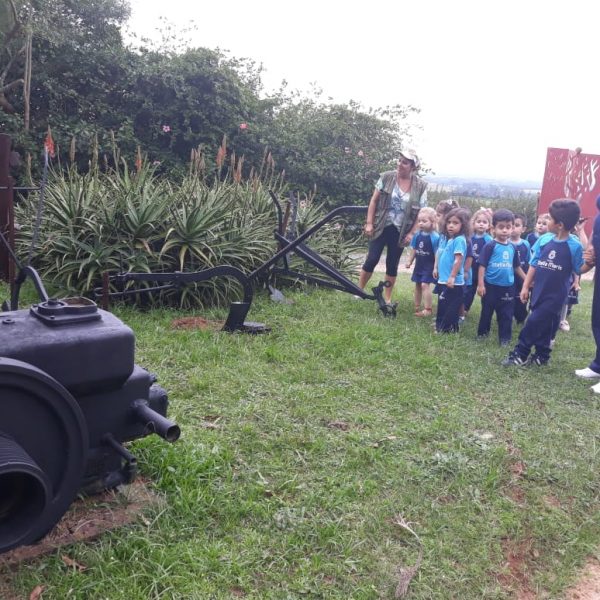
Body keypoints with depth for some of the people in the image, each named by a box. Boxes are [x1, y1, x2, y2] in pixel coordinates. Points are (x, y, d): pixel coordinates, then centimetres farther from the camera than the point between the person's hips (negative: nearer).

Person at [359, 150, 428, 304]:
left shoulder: (421, 186, -5)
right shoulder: (387, 177, -6)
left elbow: (421, 213, 0)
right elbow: (374, 200, -2)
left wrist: (411, 233, -5)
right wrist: (369, 223, -6)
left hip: (400, 231, 1)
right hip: (381, 227, -1)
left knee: (392, 264, 8)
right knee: (372, 259, -2)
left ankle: (387, 298, 20)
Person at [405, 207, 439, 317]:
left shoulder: (435, 237, -17)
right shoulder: (417, 235, 1)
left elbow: (437, 253, -17)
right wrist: (409, 261, 14)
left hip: (429, 266, -7)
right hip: (419, 264, 7)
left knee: (425, 285, -15)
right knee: (417, 285, 15)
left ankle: (427, 309, -9)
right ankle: (417, 307, 30)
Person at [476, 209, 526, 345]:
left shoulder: (512, 247, 6)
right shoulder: (490, 246, -9)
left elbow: (517, 266, 17)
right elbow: (482, 265, -10)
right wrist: (480, 284, -14)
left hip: (508, 287, 4)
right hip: (491, 286, -4)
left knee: (506, 314, 8)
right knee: (486, 312, 11)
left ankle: (505, 338, 18)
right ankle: (482, 333, 28)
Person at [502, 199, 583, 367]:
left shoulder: (574, 246, -15)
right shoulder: (544, 239, -2)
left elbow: (579, 270, -6)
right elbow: (534, 264, 4)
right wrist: (525, 287, 5)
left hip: (555, 294, -5)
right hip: (539, 290, 5)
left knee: (534, 322, -9)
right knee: (543, 324, 17)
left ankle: (520, 354, 4)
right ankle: (542, 355, 33)